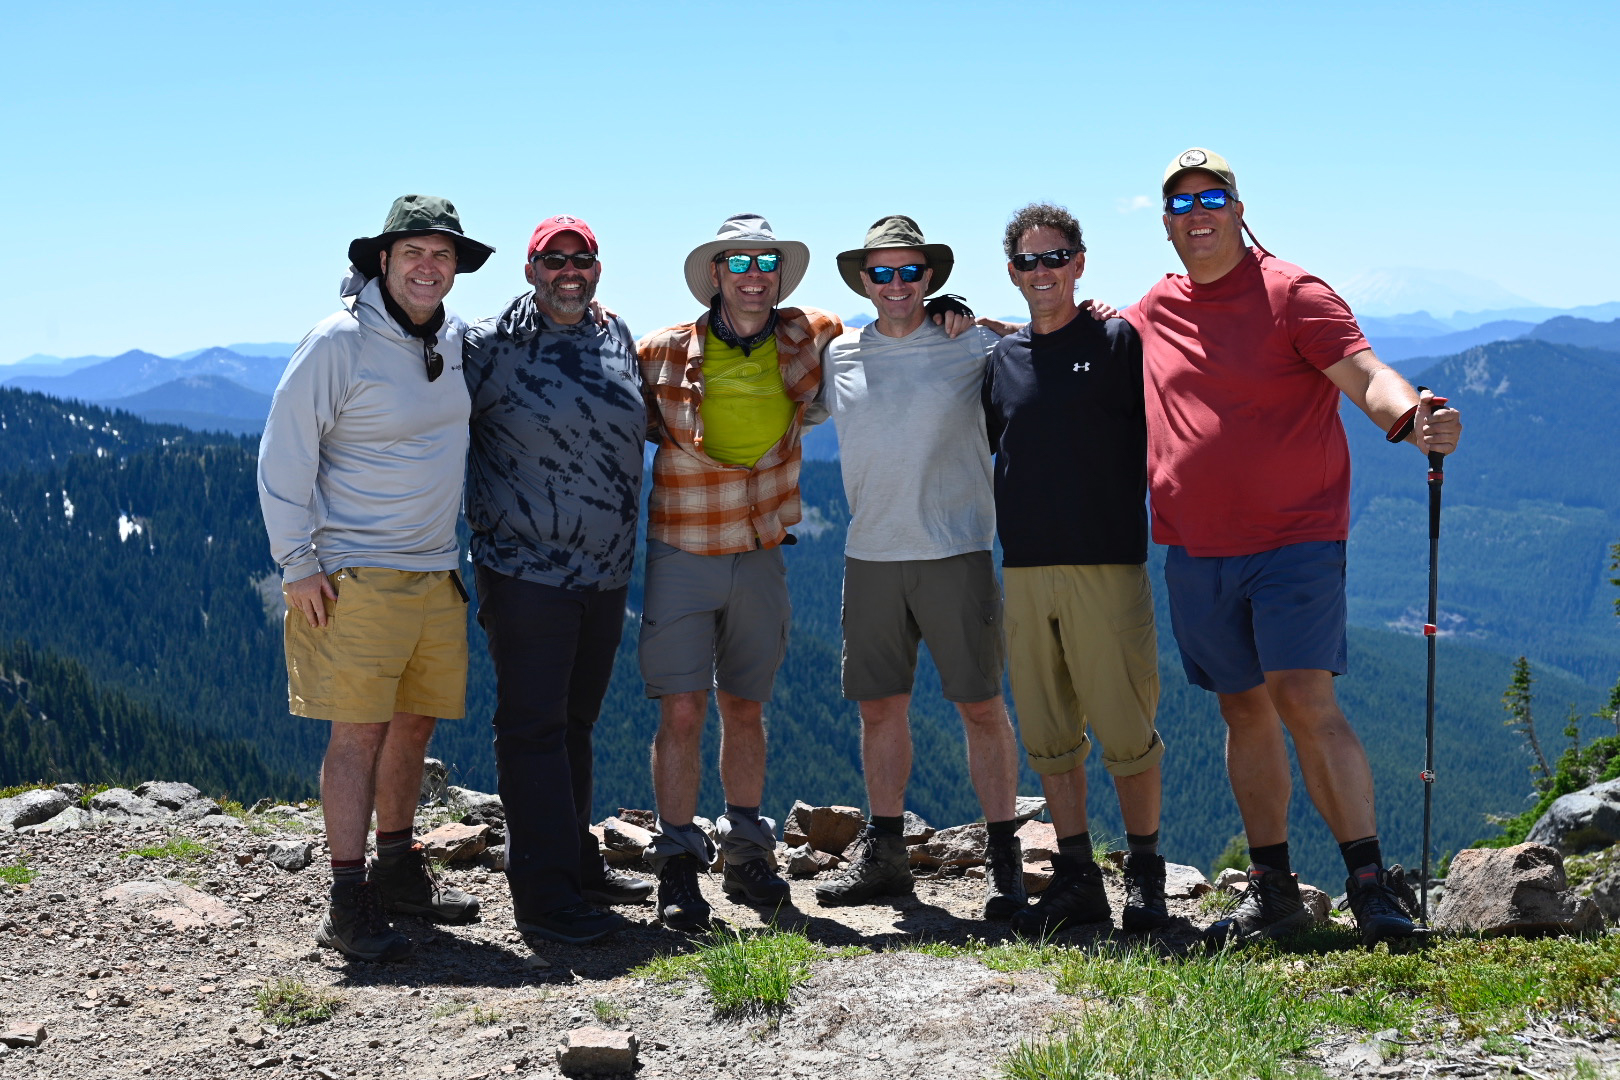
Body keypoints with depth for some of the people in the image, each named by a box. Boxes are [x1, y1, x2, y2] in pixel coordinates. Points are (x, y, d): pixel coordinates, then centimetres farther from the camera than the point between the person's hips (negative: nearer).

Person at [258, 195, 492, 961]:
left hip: (436, 572, 7)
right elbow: (284, 454, -11)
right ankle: (349, 906, -3)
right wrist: (296, 563, -12)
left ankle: (398, 870, 29)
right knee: (359, 730, -7)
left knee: (415, 723, 14)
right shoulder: (340, 343, -13)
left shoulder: (455, 339, 7)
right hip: (355, 575, -7)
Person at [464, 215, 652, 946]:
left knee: (575, 722, 17)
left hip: (607, 574, 6)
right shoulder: (493, 346, -6)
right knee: (534, 727, -3)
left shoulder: (618, 339, 11)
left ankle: (576, 863, 29)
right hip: (527, 568, -6)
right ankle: (542, 894, 1)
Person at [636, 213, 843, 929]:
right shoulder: (666, 353, -5)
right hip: (682, 554, -2)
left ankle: (746, 853, 25)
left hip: (761, 555, 3)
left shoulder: (805, 342, 1)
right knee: (682, 710, -5)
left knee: (746, 709, 13)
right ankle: (677, 864, 4)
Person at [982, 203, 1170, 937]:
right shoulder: (999, 359, 13)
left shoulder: (1119, 341, 1)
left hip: (1107, 566, -4)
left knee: (1125, 731, -2)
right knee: (1048, 737, 8)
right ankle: (1076, 878, 18)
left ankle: (1145, 877, 12)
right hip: (1025, 572, 5)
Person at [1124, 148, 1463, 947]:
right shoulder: (1153, 312, 11)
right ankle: (1272, 888, 18)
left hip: (1295, 538, -5)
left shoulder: (1290, 294, -5)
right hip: (1196, 552, 5)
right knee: (1243, 710, 10)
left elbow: (1365, 375, -17)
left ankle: (1371, 884, -6)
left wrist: (1410, 416, -37)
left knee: (1305, 700, -14)